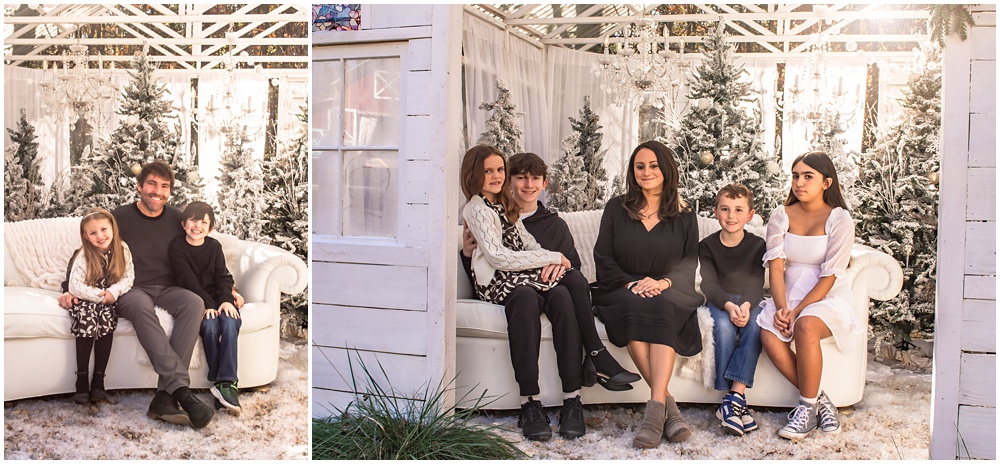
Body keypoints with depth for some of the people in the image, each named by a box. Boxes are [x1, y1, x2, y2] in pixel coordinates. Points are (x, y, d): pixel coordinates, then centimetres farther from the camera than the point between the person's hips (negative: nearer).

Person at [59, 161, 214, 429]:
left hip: (168, 290, 3)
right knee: (140, 305, -40)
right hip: (131, 291, -2)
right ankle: (181, 389, -49)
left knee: (194, 302, -33)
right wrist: (71, 290, -7)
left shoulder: (178, 220, 10)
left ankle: (165, 397, -40)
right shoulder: (120, 218, 3)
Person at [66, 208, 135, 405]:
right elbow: (75, 286, -16)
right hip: (85, 299, -1)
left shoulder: (122, 250, -8)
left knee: (107, 318, -30)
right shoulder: (83, 256, -14)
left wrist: (114, 291, -23)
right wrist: (99, 295, -25)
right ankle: (82, 379, -24)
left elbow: (129, 277, -6)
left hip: (109, 299, 1)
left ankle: (98, 379, -24)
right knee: (87, 317, -32)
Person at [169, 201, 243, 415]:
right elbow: (187, 279, -10)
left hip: (218, 297, 3)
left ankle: (225, 382, -32)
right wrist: (207, 304, -22)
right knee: (210, 324, -32)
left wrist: (226, 299, -18)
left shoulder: (214, 246, 11)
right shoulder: (177, 246, 1)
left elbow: (223, 276, 2)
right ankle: (218, 380, -24)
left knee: (230, 322, -28)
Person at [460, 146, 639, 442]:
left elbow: (528, 243, 19)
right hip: (497, 282, -6)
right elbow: (498, 257, -11)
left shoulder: (504, 205, 26)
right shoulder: (477, 209, 0)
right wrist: (553, 258, -8)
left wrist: (550, 260, -5)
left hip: (521, 275, 6)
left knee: (561, 295, -27)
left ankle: (572, 401, -32)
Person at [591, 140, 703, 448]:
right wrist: (630, 284, -12)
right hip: (622, 290, 0)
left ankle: (656, 407, -43)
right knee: (633, 307, -36)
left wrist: (663, 282, -16)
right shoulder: (616, 208, 11)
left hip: (668, 292, 1)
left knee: (662, 308, -36)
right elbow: (603, 257, 5)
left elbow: (689, 262, 5)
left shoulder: (683, 217, 13)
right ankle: (668, 405, -35)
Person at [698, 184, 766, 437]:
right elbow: (709, 283, -9)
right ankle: (733, 400, -32)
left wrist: (746, 305, -30)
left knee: (755, 325, -33)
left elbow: (756, 282, -8)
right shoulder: (707, 246, 3)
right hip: (719, 303, -1)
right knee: (724, 327, -34)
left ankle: (735, 397, -36)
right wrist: (729, 305, -29)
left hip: (749, 302, 1)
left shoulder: (757, 245, 5)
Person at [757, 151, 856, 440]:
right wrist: (781, 308, -19)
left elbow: (829, 276, -10)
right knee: (769, 337, -28)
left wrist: (796, 311, -19)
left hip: (827, 297, -3)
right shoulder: (781, 216, 6)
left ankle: (807, 406, -19)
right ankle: (819, 400, -12)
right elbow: (776, 266, -3)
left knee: (805, 326, -36)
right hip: (788, 295, 3)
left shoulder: (839, 219, -4)